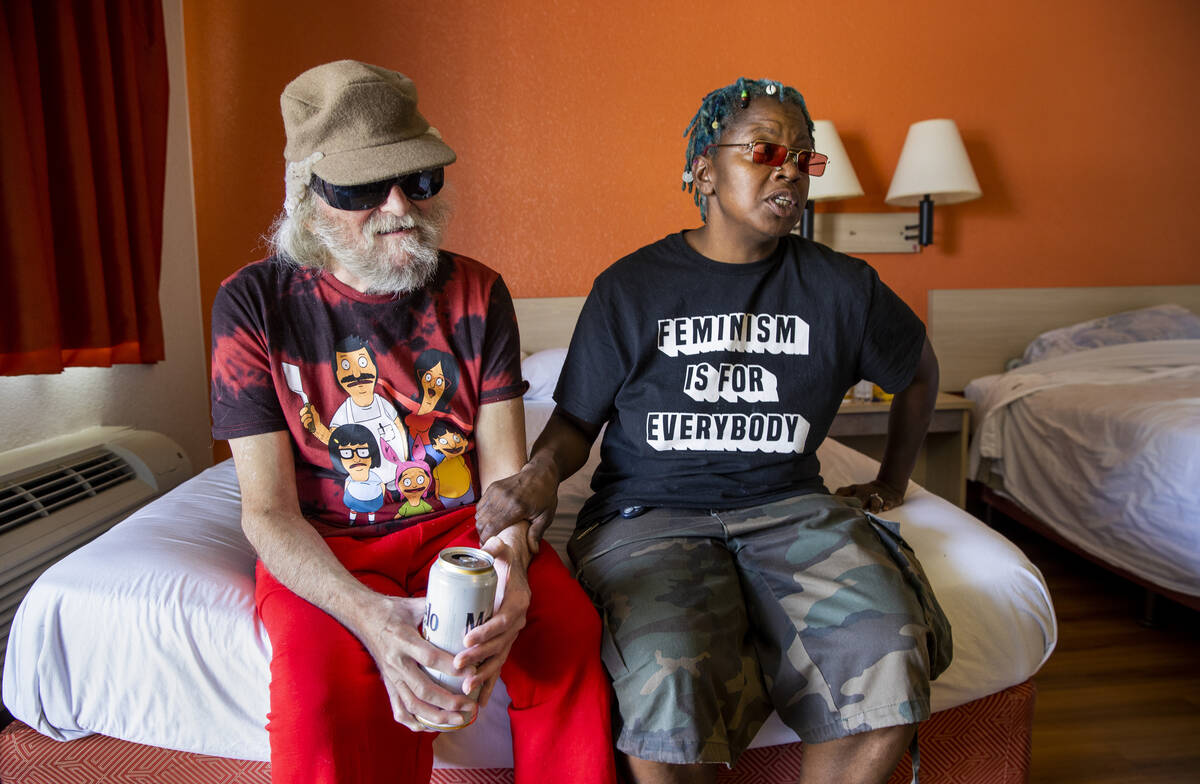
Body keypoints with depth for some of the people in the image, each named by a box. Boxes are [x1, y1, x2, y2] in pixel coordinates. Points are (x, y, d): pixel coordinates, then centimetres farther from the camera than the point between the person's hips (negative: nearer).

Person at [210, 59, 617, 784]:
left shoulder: (476, 293, 1)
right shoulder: (255, 302, -6)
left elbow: (505, 466, -3)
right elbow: (267, 509, -10)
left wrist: (509, 560, -27)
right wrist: (368, 614, -29)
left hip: (461, 523, 2)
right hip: (323, 547, -1)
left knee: (567, 631, -26)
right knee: (327, 681, -32)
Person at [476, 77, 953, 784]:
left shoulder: (842, 287, 9)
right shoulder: (631, 287, 4)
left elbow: (918, 370, 28)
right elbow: (578, 419, 7)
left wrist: (892, 482, 26)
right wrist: (542, 472, -14)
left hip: (790, 507, 3)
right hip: (649, 514, -2)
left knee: (890, 669, -25)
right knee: (670, 696, -31)